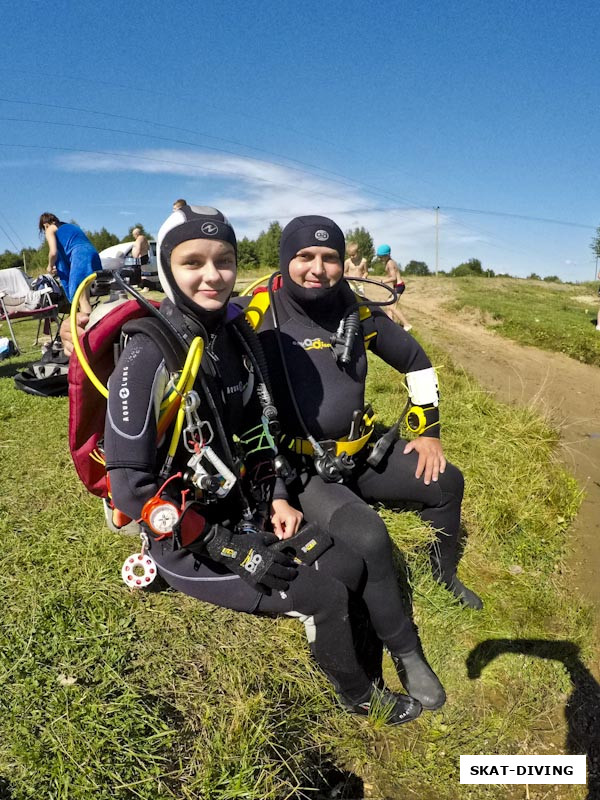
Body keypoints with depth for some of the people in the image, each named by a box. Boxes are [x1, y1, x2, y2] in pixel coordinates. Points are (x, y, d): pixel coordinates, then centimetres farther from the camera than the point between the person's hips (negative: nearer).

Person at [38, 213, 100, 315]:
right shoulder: (71, 226, 35)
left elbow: (53, 252, 0)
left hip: (80, 256, -7)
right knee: (85, 298, 11)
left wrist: (50, 265, 20)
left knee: (81, 298, -12)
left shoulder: (50, 229, 14)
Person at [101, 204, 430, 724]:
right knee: (326, 597, -12)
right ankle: (359, 697, 19)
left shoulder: (236, 336, -1)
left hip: (247, 514, 6)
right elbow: (131, 487, -21)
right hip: (189, 545, -6)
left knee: (354, 568, -1)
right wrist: (229, 548, -20)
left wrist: (277, 497, -2)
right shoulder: (147, 358, -22)